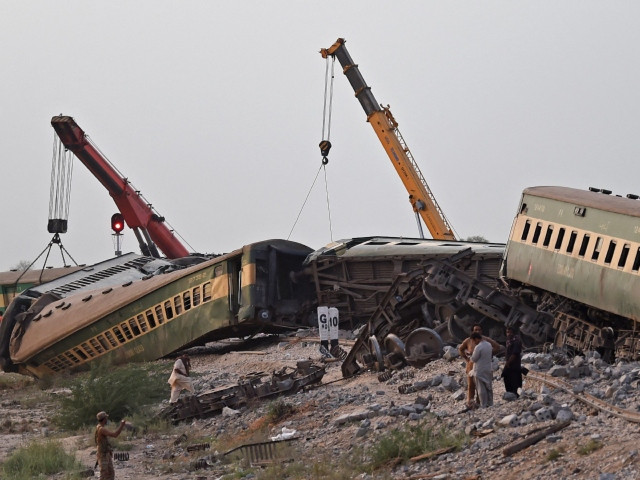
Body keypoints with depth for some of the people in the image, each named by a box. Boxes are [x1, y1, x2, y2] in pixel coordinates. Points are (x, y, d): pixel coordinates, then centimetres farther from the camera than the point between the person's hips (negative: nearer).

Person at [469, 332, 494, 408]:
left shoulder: (478, 347, -21)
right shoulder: (489, 345, 3)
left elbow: (473, 359, -15)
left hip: (479, 371, -7)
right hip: (488, 369, 7)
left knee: (481, 389, 0)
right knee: (489, 388, 15)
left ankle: (484, 406, 2)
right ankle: (490, 404, 21)